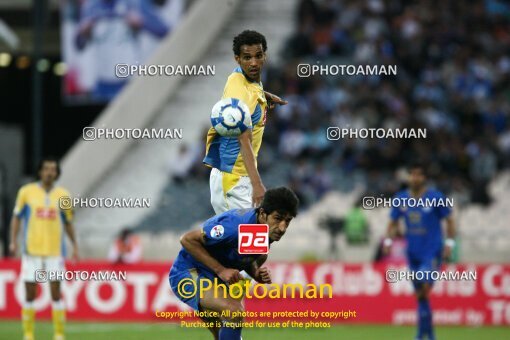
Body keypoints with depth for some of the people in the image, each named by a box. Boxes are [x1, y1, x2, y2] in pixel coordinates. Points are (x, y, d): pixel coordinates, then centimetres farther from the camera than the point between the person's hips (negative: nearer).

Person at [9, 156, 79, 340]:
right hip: (31, 251, 0)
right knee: (30, 295, 1)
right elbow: (17, 218, 7)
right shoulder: (26, 192, 2)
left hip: (55, 251, 0)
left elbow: (68, 223, 14)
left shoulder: (63, 195, 5)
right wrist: (13, 241, -4)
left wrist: (75, 246, 8)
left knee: (56, 294, -2)